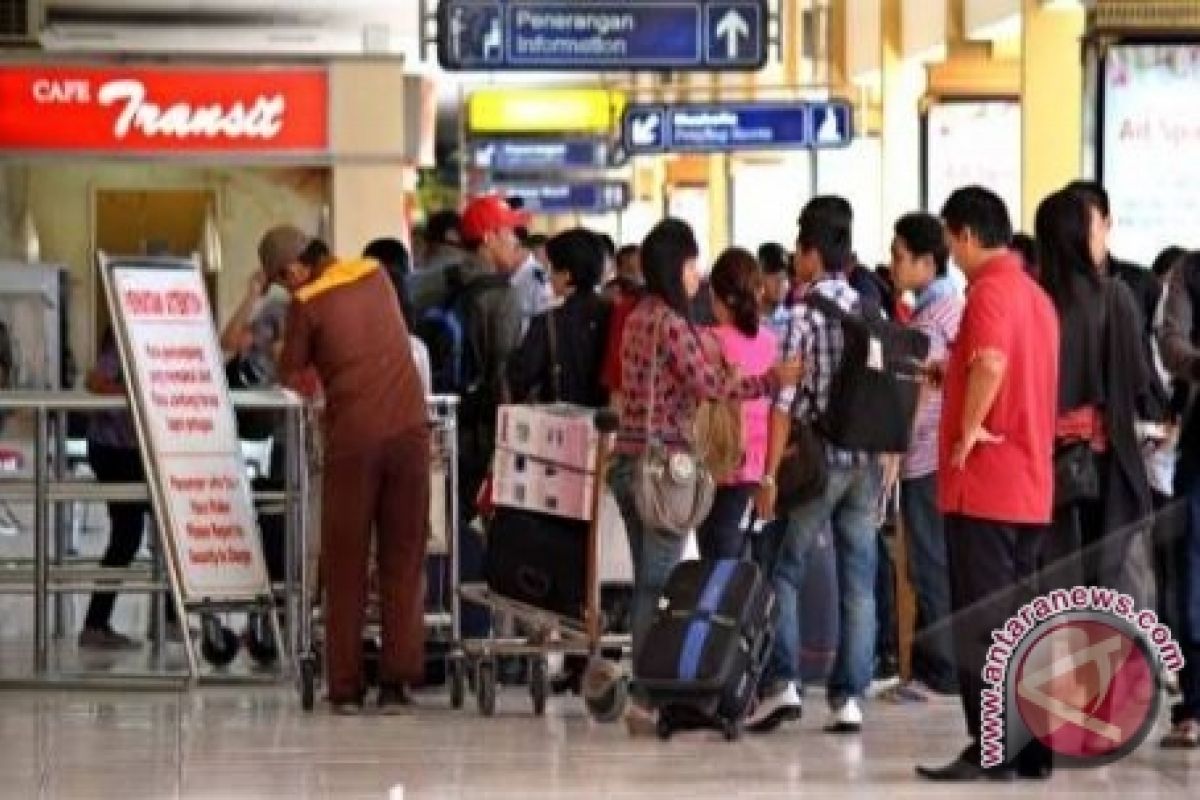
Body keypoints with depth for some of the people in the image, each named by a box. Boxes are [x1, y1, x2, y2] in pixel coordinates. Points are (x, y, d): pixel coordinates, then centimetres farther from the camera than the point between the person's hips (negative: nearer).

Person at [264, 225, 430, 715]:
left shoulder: (307, 303, -5)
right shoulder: (375, 275, 10)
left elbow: (289, 375, 4)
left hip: (354, 436, -4)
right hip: (409, 428, 4)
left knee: (345, 563, 6)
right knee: (403, 559, 7)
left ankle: (345, 687, 5)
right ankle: (396, 681, 3)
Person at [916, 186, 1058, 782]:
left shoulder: (989, 290, -13)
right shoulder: (1035, 294, 16)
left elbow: (991, 362, -32)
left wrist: (968, 431, -21)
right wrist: (954, 376, 20)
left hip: (983, 486, -9)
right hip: (1031, 487, 9)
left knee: (980, 624, -6)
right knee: (1021, 621, 11)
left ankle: (991, 749, -7)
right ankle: (1032, 745, 12)